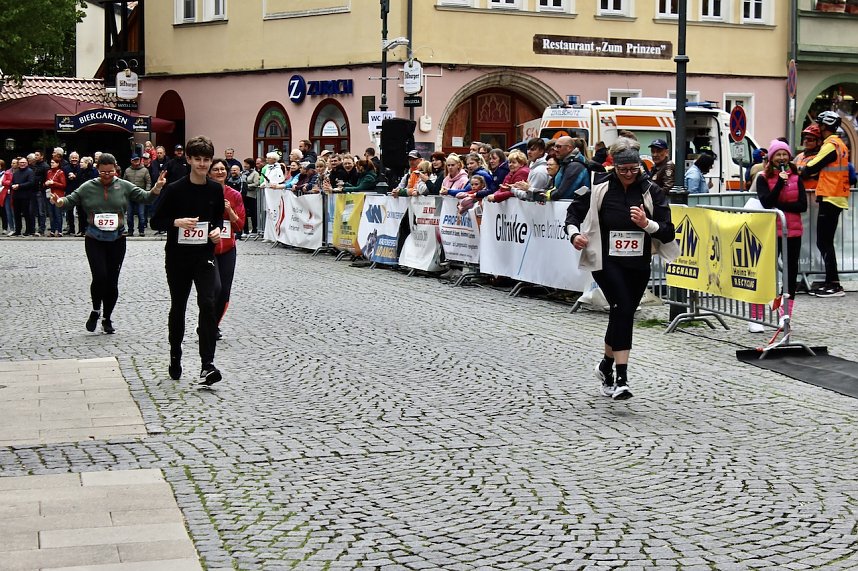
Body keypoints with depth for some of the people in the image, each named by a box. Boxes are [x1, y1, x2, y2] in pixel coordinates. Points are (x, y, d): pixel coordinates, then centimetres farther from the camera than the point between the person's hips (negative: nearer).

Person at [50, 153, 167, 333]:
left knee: (112, 281, 4)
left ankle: (107, 318, 21)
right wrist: (59, 201, -21)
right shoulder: (88, 187, 1)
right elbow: (71, 200, 1)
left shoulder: (124, 186, 2)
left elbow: (145, 197, 1)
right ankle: (95, 310, 12)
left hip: (117, 240, 1)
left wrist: (157, 188, -18)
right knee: (100, 277, -15)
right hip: (94, 240, -1)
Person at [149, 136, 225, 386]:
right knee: (178, 307, 13)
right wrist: (177, 222, -22)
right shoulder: (175, 189, -7)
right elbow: (156, 221, -4)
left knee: (208, 304, -17)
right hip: (177, 257, -1)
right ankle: (175, 358, 34)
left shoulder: (216, 190, 2)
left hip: (205, 256, 1)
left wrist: (217, 230, -4)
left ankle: (207, 365, -19)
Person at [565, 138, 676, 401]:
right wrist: (574, 233, -8)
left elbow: (668, 233, -2)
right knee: (624, 308, -22)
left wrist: (647, 223, -20)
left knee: (622, 314, 13)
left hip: (639, 265, 3)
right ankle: (621, 379, -25)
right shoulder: (600, 190, -3)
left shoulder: (651, 192, 0)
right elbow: (574, 211, 10)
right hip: (607, 261, -3)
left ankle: (606, 365, 39)